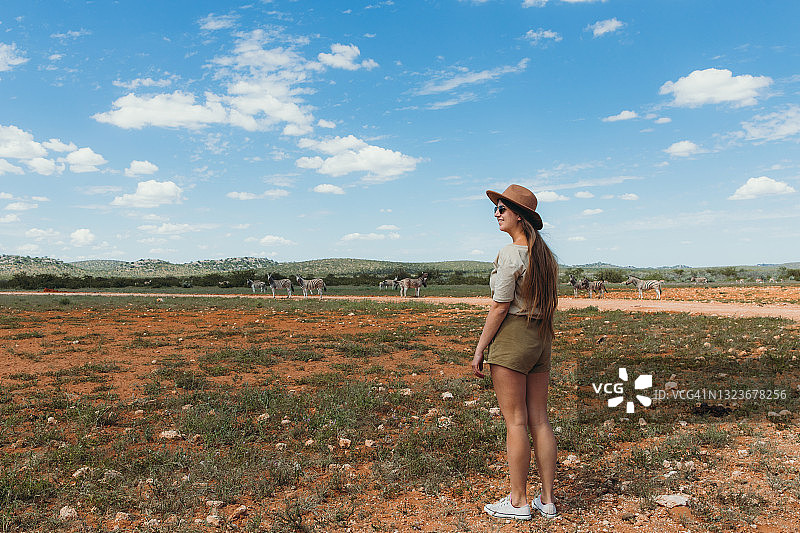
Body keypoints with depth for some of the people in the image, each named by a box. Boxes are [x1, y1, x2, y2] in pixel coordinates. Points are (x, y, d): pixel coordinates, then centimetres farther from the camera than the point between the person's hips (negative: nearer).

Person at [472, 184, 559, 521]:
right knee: (539, 420, 11)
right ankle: (547, 500, 19)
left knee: (515, 421, 1)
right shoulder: (545, 254, 12)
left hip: (511, 336, -8)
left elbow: (500, 306, -15)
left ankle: (518, 501, 12)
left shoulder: (510, 254, -14)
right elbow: (547, 304, 15)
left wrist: (480, 348, -9)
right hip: (541, 340, 8)